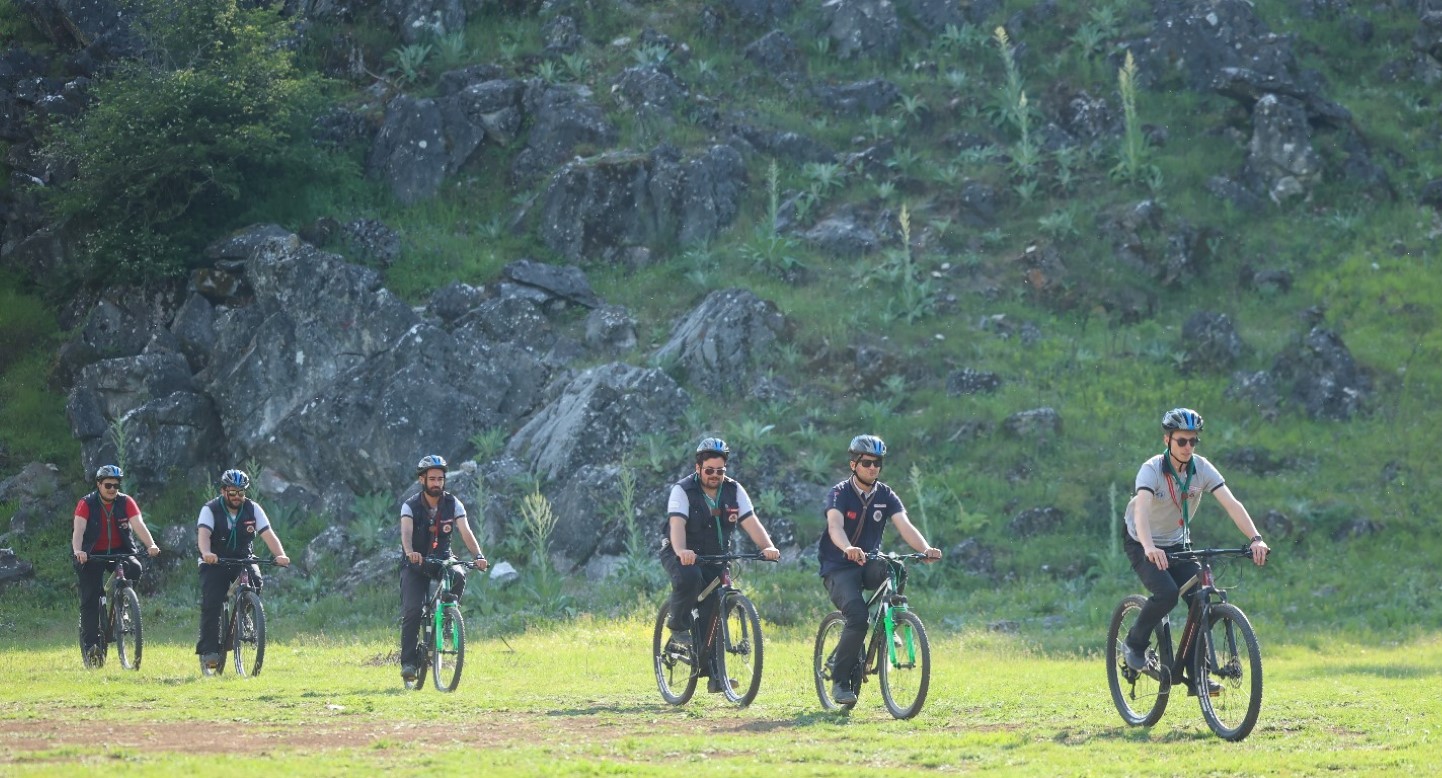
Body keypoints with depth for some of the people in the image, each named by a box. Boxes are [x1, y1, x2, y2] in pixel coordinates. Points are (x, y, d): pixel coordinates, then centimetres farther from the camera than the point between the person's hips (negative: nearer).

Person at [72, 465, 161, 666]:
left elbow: (138, 524, -18)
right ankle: (91, 646, -6)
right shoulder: (86, 504, -12)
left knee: (135, 569, -29)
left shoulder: (126, 502, -6)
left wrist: (151, 545, -36)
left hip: (120, 551, 2)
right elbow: (78, 529, -25)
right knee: (90, 600, -10)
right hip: (92, 555, -2)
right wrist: (77, 551, -44)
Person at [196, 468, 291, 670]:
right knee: (211, 604, -19)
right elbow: (203, 534, -29)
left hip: (243, 561, 2)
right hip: (215, 563, -2)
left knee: (255, 580, -28)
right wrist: (206, 553, -51)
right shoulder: (210, 510, -12)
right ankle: (209, 650, -16)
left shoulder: (253, 509, -5)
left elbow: (268, 534, -16)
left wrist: (280, 555, -35)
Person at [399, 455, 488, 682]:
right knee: (412, 611, -19)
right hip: (415, 564, -2)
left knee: (458, 576, -33)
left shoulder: (452, 504, -8)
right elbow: (406, 533, -31)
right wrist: (410, 552, -54)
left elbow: (465, 531, -20)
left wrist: (478, 556, -38)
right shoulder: (410, 506, -13)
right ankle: (408, 661, -12)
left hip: (442, 560, 2)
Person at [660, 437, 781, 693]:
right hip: (680, 555, -4)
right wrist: (681, 551, -49)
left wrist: (768, 547, -33)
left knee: (714, 612, -7)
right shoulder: (683, 490, -14)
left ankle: (714, 673, 0)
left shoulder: (734, 490, -3)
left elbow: (751, 522, -14)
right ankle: (678, 628, -15)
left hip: (714, 558, 4)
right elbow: (677, 523, -29)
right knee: (690, 577, -37)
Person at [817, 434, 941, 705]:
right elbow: (835, 526, -29)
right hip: (839, 568, -4)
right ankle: (840, 681, -15)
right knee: (858, 616, -28)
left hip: (869, 564, 4)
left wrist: (926, 549, -35)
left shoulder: (886, 496, 1)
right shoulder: (840, 493, -10)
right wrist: (848, 549, -52)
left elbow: (904, 525, -14)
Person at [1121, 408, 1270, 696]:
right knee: (1166, 593, -29)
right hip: (1143, 545, -4)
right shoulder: (1151, 469, -25)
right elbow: (1141, 508, -42)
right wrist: (1150, 548, -60)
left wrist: (1256, 539, -40)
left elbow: (1232, 504, -24)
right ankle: (1134, 645, -3)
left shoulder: (1202, 469, -14)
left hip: (1177, 544, 4)